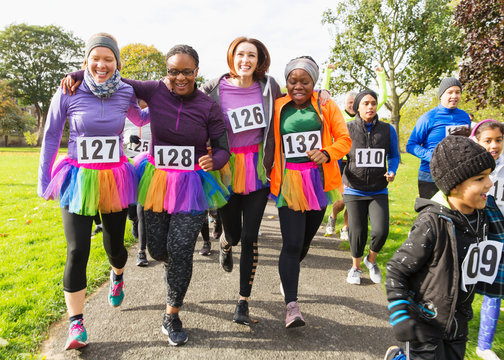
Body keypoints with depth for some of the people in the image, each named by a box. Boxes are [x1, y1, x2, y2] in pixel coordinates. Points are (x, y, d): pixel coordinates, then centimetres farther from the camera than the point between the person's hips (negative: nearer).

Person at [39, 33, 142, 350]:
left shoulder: (126, 92, -2)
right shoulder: (68, 93, -6)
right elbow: (51, 137, 3)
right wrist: (44, 181, 4)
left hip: (114, 179, 2)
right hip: (78, 180, -1)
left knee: (115, 245, 12)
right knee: (77, 251, -6)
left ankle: (118, 276, 50)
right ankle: (76, 323, 12)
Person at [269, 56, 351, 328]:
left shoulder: (326, 106, 5)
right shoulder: (277, 108, 4)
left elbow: (344, 139, 2)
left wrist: (327, 153, -18)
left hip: (319, 181, 2)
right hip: (289, 183, -2)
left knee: (305, 241, 15)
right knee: (292, 243, -10)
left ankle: (288, 275, 42)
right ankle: (292, 305, -4)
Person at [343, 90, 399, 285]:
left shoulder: (388, 130, 3)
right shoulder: (347, 129, -2)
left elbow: (393, 155, 15)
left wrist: (392, 172, -5)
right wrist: (340, 181, 0)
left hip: (379, 192, 1)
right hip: (354, 191, -1)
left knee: (381, 231, -11)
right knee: (357, 232, 3)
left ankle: (371, 260, 22)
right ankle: (355, 267, 30)